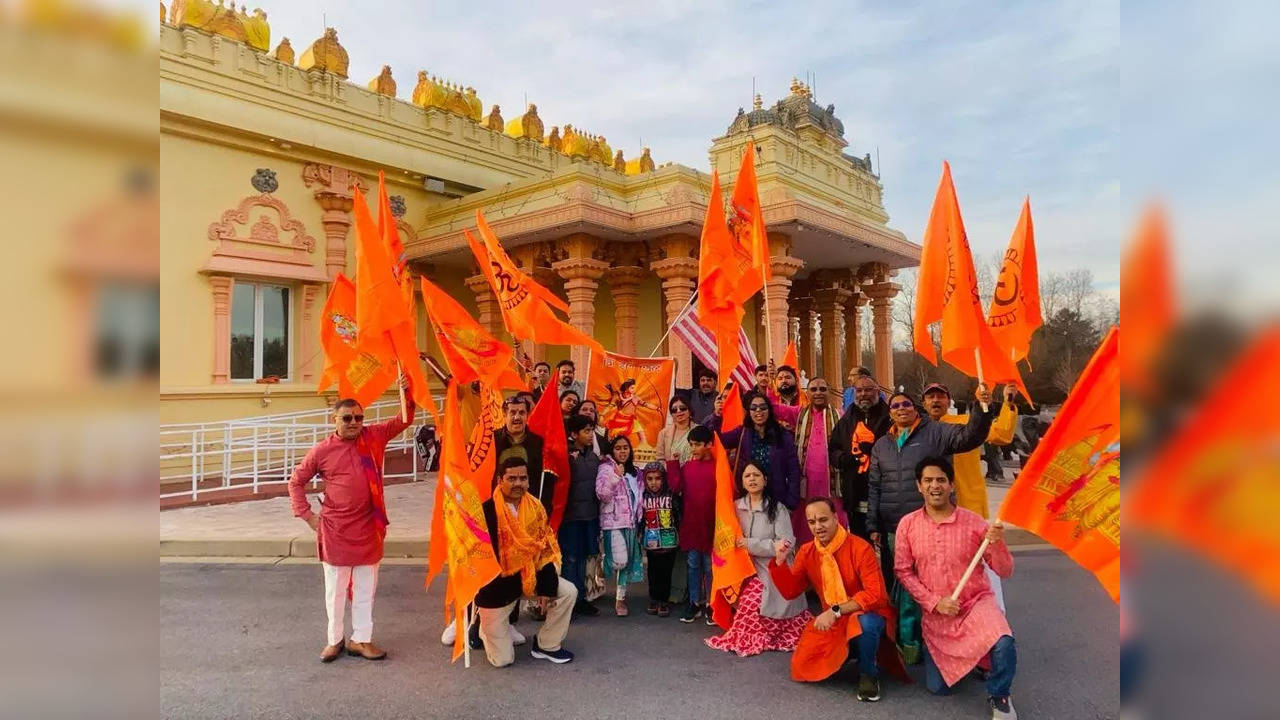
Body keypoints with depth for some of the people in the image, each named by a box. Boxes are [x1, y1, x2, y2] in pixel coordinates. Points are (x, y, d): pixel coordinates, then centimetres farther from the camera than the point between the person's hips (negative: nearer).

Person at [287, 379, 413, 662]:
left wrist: (407, 391, -15)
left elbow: (404, 420, 3)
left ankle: (360, 639, 24)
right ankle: (335, 639, 27)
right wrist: (308, 516, -2)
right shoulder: (322, 451, -7)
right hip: (335, 531, -2)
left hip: (369, 528, 2)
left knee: (365, 589, 12)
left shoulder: (374, 436, -2)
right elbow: (296, 482, 4)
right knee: (335, 589, 11)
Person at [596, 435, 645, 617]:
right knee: (620, 561, -19)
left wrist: (639, 520, 18)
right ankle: (602, 566, 10)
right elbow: (601, 494, -16)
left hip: (631, 521, 7)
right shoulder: (606, 468, -4)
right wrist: (615, 476, -24)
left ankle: (621, 598, 15)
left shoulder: (634, 472, 17)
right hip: (613, 521, -6)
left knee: (629, 562, 6)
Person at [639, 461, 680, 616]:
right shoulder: (643, 497, 0)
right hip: (651, 542, 2)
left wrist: (679, 537, -4)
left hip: (669, 541, -2)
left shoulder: (671, 495, -7)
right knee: (653, 572, 11)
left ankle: (664, 601, 17)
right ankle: (654, 599, 24)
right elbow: (639, 519, 9)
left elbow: (679, 516, -3)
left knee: (666, 571, 5)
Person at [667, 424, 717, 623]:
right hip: (690, 525, 4)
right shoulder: (686, 466, 5)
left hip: (710, 525, -4)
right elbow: (676, 487, -7)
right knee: (693, 565, 13)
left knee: (710, 566, 8)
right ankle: (695, 603, 24)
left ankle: (710, 605, 20)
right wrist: (673, 463, -6)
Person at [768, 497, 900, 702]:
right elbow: (790, 591, 2)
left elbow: (874, 594, -26)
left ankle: (869, 674, -9)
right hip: (832, 620, 5)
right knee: (803, 668, -8)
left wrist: (836, 610, -32)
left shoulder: (860, 548, -21)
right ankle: (847, 653, 19)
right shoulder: (806, 552, -2)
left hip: (866, 615, -5)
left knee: (865, 623, -40)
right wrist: (780, 562, -14)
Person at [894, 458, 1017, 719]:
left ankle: (998, 696, 0)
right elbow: (902, 571, -2)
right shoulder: (907, 524, -6)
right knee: (937, 687, 5)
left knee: (1003, 643, -34)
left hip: (976, 603, -2)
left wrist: (997, 544, -28)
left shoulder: (973, 521, -11)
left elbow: (1004, 572, -8)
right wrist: (934, 602, -12)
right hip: (935, 614, 2)